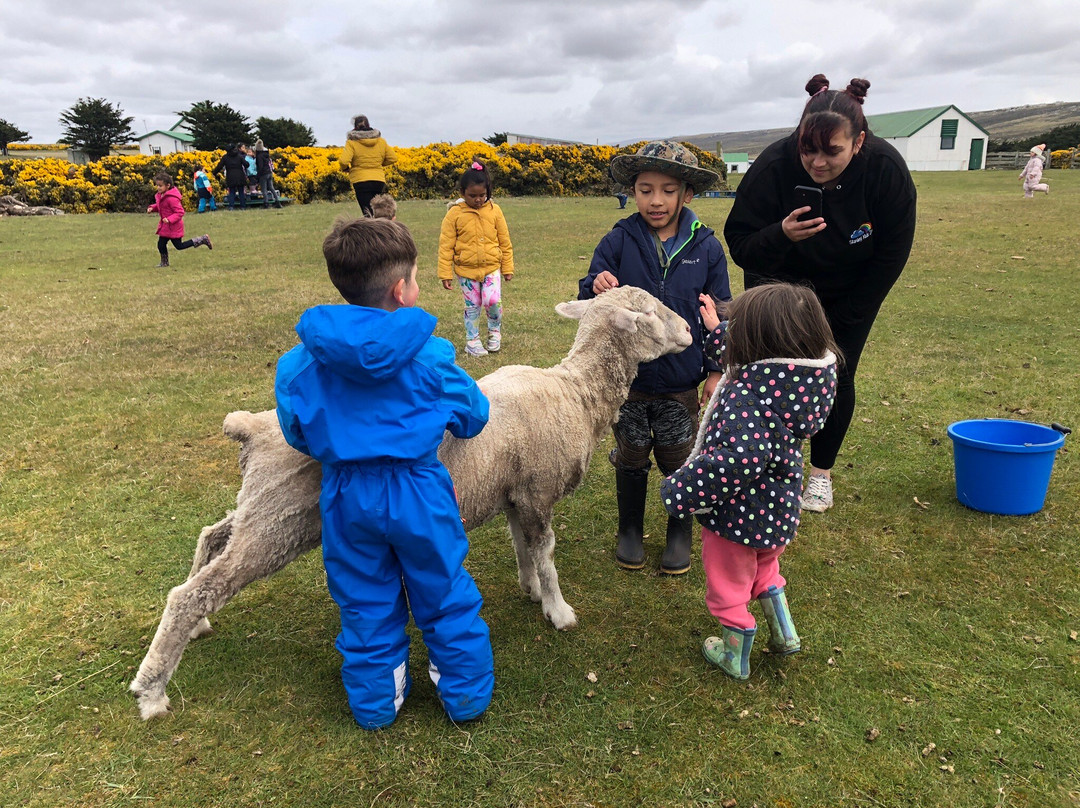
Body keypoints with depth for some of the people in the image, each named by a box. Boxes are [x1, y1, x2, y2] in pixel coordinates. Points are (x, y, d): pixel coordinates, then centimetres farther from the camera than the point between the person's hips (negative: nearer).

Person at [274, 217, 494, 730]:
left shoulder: (302, 361, -6)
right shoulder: (430, 355, -14)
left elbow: (297, 434, 4)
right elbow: (470, 418, -2)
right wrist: (477, 396, 21)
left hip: (346, 494, 3)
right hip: (418, 493, -2)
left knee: (365, 603, 19)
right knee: (445, 597, 16)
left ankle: (376, 702, 35)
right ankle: (465, 694, 31)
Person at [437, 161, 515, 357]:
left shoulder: (494, 210, -1)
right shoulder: (454, 214, -7)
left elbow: (505, 242, 6)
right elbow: (446, 246, -4)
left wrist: (508, 268, 7)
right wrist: (445, 274, -6)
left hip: (492, 268, 1)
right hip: (466, 269, 0)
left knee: (493, 301, -12)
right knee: (472, 306, 7)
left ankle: (495, 331, 17)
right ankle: (472, 341, 22)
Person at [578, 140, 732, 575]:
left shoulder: (706, 248, -5)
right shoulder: (617, 242, -8)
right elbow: (587, 303, -5)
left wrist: (717, 371, 1)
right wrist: (597, 291, -28)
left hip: (681, 382, 0)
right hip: (626, 377, 0)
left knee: (680, 461, 14)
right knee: (631, 458, 16)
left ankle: (680, 533, 36)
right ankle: (630, 530, 37)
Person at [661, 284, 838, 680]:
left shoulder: (748, 395, -34)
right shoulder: (803, 377, -7)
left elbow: (739, 458, -45)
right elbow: (745, 360, 13)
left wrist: (678, 490, -34)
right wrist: (718, 330, 24)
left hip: (736, 514, -7)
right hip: (778, 510, 7)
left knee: (728, 587, 20)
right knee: (763, 568, 36)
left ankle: (734, 657, 40)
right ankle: (784, 632, 44)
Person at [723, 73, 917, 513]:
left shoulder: (886, 169, -25)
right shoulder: (773, 167, -29)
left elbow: (891, 255, -13)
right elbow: (740, 246, -23)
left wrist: (843, 320, -9)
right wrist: (780, 235, -45)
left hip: (850, 292, 1)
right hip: (781, 287, -1)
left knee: (836, 378, 0)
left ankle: (821, 473, 20)